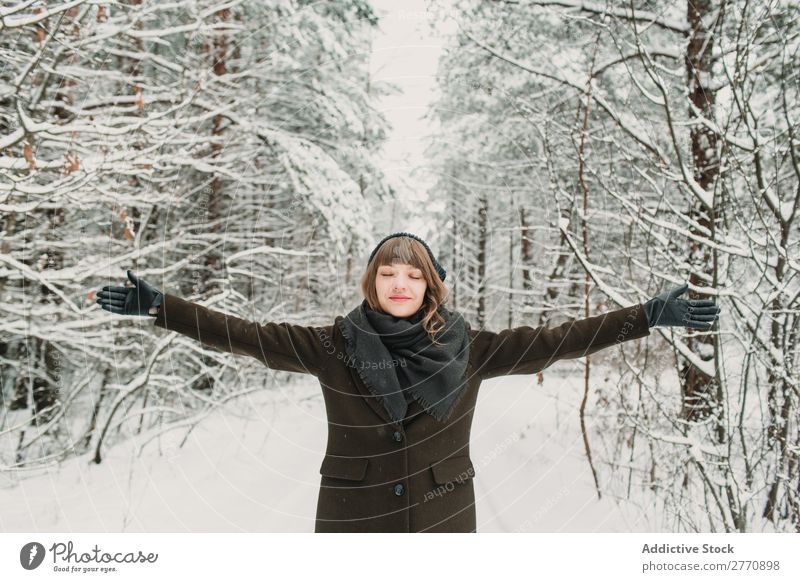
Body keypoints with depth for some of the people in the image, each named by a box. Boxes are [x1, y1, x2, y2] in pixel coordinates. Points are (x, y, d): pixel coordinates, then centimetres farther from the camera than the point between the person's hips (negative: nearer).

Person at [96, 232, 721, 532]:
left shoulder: (469, 349, -5)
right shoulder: (334, 346, -6)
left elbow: (554, 339, -5)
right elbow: (248, 334, -7)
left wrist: (650, 315, -6)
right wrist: (159, 305, -11)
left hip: (442, 521, 1)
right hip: (353, 520, 0)